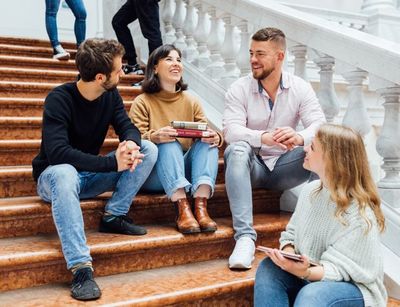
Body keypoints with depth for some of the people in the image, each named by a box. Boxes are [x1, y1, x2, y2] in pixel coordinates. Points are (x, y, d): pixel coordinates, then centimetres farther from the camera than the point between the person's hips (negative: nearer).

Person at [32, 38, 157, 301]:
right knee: (64, 173, -43)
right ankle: (81, 268, -45)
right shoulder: (59, 99, -23)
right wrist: (113, 163, -40)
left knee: (149, 149, -11)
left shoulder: (111, 95, -3)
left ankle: (114, 216, -12)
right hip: (56, 175, -5)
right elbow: (57, 153, -33)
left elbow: (128, 128, -5)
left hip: (92, 175, 6)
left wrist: (131, 144, -32)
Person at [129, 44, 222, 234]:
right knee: (169, 145, -30)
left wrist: (216, 137, -22)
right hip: (154, 176, -3)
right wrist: (155, 137, -33)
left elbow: (206, 132, 3)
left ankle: (201, 207, -37)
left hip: (185, 170, 4)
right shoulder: (143, 102, 1)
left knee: (208, 143, -21)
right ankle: (182, 209, -45)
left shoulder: (191, 102, 13)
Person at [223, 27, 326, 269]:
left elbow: (320, 125, -14)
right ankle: (245, 236, -41)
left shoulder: (300, 88, -2)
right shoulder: (239, 88, -6)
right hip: (252, 165, -1)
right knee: (237, 150, -35)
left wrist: (300, 137, -39)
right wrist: (264, 137, -41)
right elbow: (231, 130, -20)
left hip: (283, 166, 1)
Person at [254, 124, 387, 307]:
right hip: (311, 275, 6)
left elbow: (340, 269, -23)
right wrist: (288, 253, -15)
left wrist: (305, 273, -41)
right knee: (268, 269, -20)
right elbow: (292, 233, 9)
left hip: (353, 286, -6)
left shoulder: (359, 213, -22)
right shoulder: (310, 190, 0)